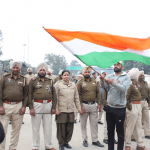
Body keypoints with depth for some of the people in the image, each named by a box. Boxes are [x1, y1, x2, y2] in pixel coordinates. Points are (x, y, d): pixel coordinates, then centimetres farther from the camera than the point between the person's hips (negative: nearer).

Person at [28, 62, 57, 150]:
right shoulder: (33, 81, 3)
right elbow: (29, 94, -2)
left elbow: (54, 95, 10)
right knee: (36, 127, 6)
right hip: (37, 105, -2)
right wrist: (31, 107, -9)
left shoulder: (50, 81, 10)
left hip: (48, 105, 3)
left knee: (48, 127, 9)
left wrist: (54, 107, 4)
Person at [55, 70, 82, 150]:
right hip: (61, 110, -4)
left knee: (70, 128, 9)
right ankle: (61, 143, 20)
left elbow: (76, 97, 14)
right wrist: (56, 109, -9)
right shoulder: (58, 84, -2)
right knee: (61, 128, 3)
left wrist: (79, 107, 11)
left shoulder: (73, 84, 11)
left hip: (71, 110, 4)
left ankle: (66, 142, 28)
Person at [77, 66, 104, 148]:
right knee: (83, 124, 8)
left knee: (94, 123, 9)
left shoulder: (94, 81, 8)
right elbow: (78, 95, -8)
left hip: (93, 105, 3)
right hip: (84, 105, -3)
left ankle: (95, 140, 20)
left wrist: (99, 103, 3)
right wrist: (81, 106, -13)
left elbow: (98, 93, 9)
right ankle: (85, 140, 22)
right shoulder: (80, 82, -4)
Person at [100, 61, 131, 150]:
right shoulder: (110, 76, 7)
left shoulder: (126, 77, -4)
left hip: (120, 108, -4)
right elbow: (105, 86, -8)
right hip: (110, 107, 4)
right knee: (110, 130, 16)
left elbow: (124, 88, -21)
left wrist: (113, 83, -33)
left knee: (120, 131, 6)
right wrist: (103, 80, -29)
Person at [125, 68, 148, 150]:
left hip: (138, 106, 10)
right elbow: (126, 96, -23)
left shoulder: (135, 84, 15)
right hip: (133, 107, -10)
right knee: (130, 127, 0)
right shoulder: (130, 84, -17)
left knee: (138, 126, 15)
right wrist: (129, 106, -19)